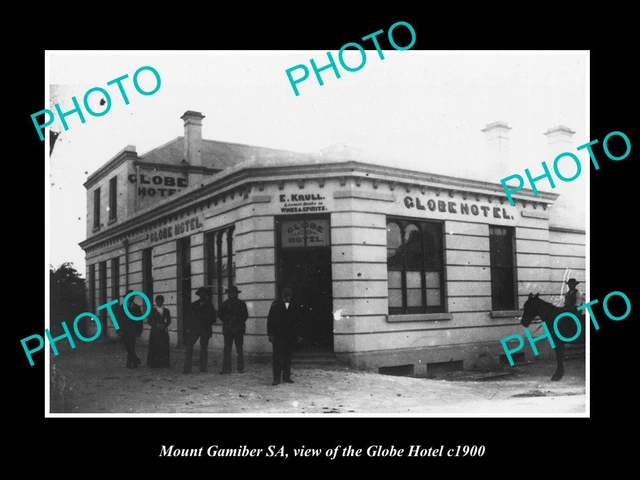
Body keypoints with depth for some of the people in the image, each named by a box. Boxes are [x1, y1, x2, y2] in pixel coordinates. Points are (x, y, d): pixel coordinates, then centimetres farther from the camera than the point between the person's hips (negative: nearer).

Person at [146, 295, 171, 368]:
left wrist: (164, 326, -9)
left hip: (163, 331, 1)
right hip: (154, 331, -1)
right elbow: (149, 321, 3)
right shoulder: (153, 311, 7)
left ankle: (164, 363, 1)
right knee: (154, 347, -6)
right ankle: (154, 363, -1)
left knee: (164, 348, -4)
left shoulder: (166, 311, 12)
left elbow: (168, 321, 11)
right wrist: (156, 325, -13)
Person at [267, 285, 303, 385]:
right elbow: (270, 320, 0)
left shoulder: (296, 306, 5)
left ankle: (286, 377, 14)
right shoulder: (276, 305, 0)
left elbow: (299, 321, 10)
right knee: (277, 357, -4)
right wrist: (270, 334, -6)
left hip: (290, 336, 2)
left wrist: (298, 335, 5)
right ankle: (276, 378, -1)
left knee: (287, 357, 7)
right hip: (278, 335, -2)